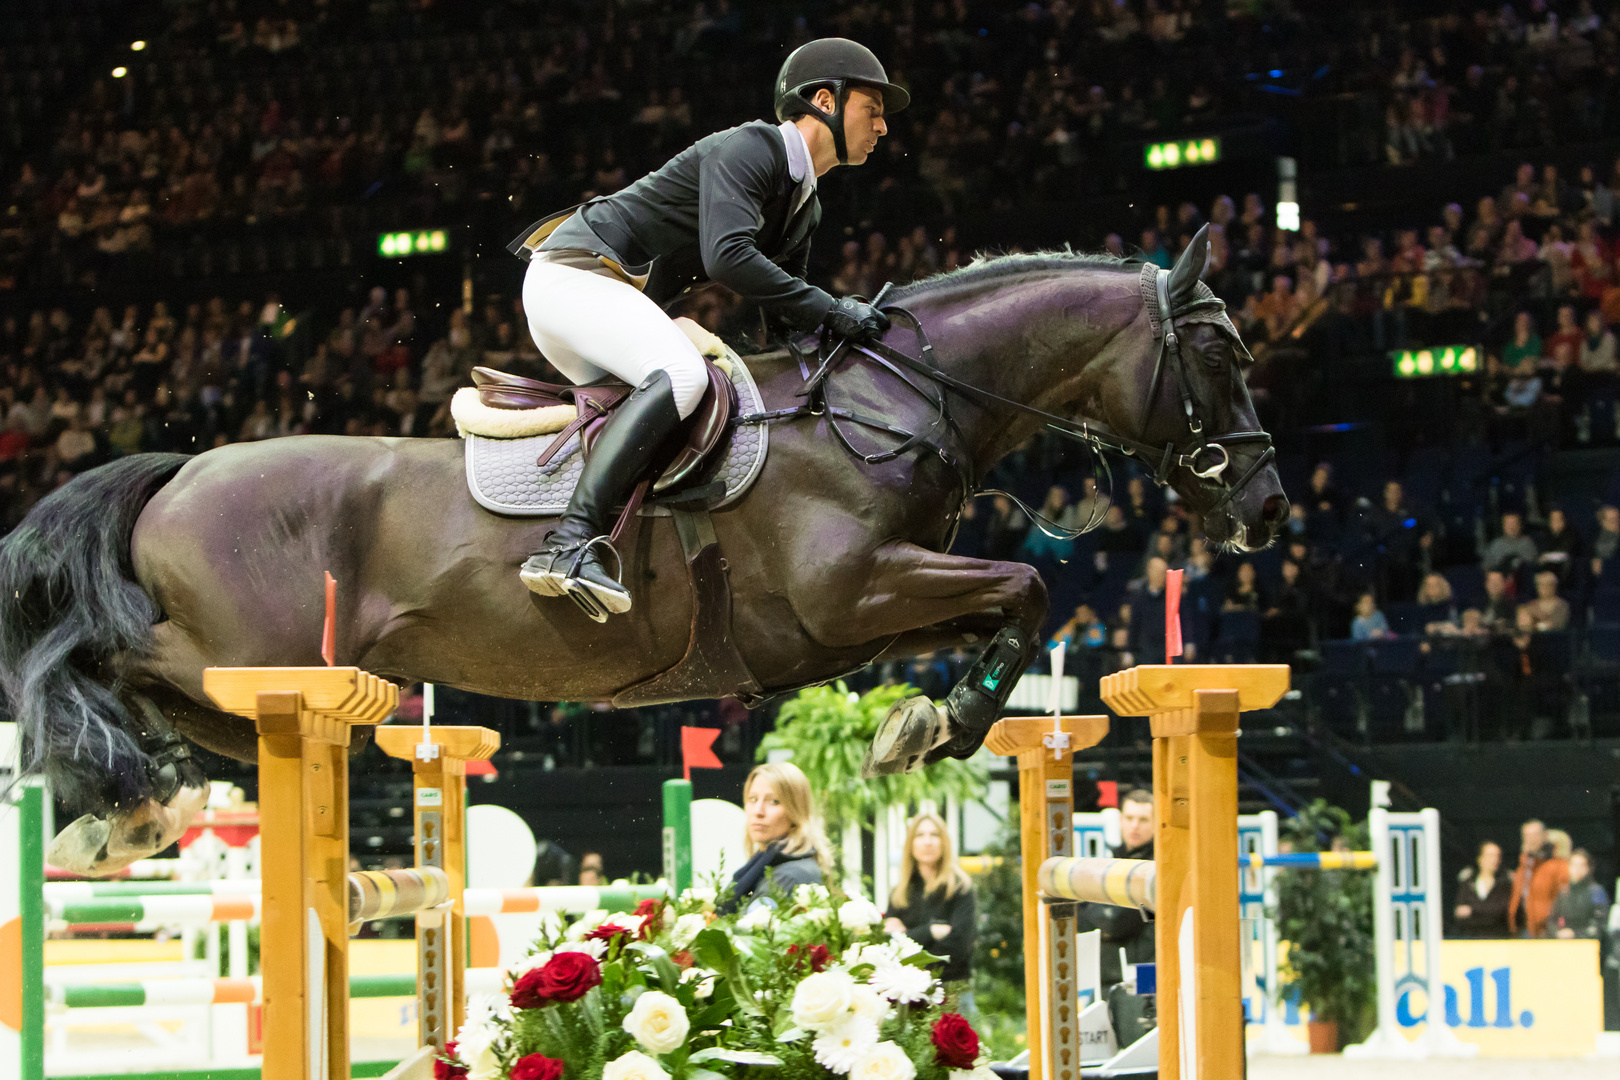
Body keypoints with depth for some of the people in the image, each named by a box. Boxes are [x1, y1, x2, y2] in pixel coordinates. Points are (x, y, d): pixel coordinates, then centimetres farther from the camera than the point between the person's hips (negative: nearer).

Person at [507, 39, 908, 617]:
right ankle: (569, 543, -42)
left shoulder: (806, 209, 17)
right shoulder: (745, 149, -13)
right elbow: (728, 256, -28)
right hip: (572, 270, -11)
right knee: (682, 374, -31)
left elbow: (785, 315, 23)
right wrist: (830, 312, -24)